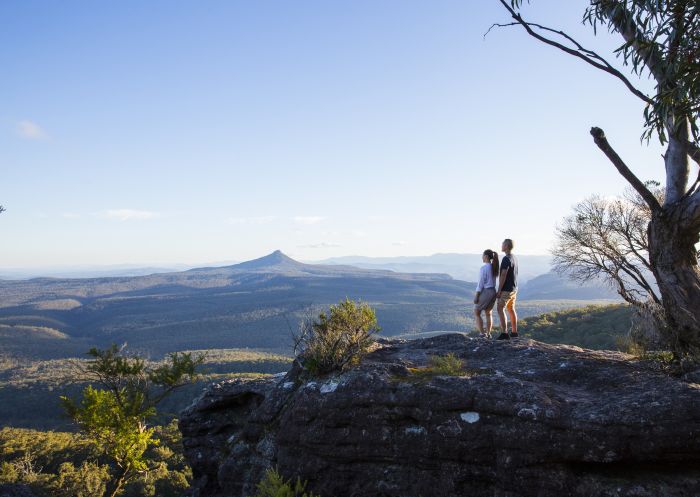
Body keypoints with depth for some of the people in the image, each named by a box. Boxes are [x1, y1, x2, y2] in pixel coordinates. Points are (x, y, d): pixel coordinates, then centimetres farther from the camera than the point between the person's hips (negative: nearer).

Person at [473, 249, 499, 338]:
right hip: (493, 292, 7)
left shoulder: (483, 268, -17)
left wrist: (476, 297, -12)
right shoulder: (495, 267, 6)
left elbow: (481, 284, -17)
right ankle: (488, 334, 19)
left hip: (485, 292, -7)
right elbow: (493, 281, 9)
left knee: (476, 313, 8)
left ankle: (482, 334, 1)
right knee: (488, 314, 20)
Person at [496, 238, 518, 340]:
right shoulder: (514, 258, 12)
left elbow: (503, 276, -21)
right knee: (511, 309, 14)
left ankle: (504, 333, -15)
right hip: (514, 288, 9)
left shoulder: (506, 259, -18)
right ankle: (514, 332, 19)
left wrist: (499, 291, -18)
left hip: (506, 289, -9)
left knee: (500, 309, -9)